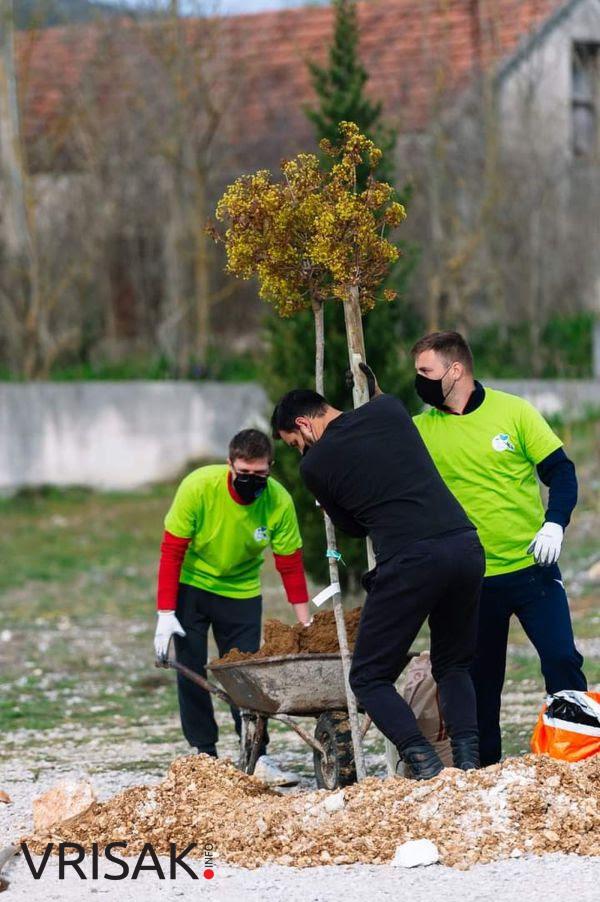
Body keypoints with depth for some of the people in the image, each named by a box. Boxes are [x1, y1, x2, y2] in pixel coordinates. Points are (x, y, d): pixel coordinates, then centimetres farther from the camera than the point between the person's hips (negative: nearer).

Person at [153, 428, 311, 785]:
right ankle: (204, 754, 2)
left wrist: (306, 624, -12)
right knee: (191, 671, -5)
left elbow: (291, 565, -11)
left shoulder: (279, 502, -22)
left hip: (241, 590, 1)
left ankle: (258, 758, -3)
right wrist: (166, 614, -23)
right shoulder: (199, 487, -27)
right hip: (191, 585, -1)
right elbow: (171, 551, -20)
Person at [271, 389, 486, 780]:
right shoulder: (389, 408, 16)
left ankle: (423, 762, -11)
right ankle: (468, 759, 2)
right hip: (467, 546, 5)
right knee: (454, 666, 22)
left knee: (370, 677, 8)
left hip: (409, 559, -5)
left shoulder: (315, 464, 7)